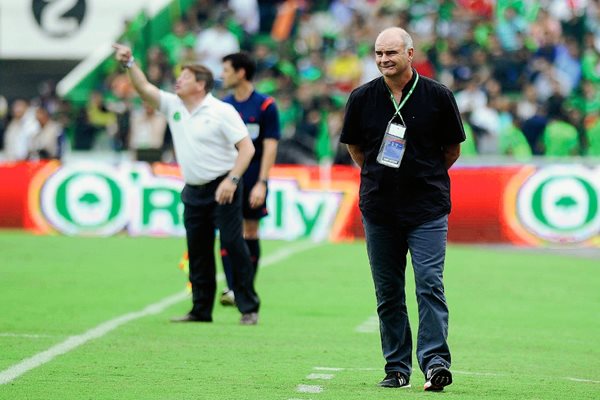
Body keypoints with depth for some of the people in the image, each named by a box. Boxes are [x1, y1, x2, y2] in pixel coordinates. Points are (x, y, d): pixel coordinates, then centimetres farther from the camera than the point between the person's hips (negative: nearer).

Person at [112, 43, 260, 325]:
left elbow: (247, 147, -13)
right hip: (193, 191, 6)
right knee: (198, 251, 7)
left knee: (233, 245, -8)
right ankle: (201, 310, 14)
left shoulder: (222, 111, -10)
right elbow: (144, 89, 1)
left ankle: (248, 308, -3)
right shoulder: (172, 105, 8)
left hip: (222, 189, -6)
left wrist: (232, 180, -22)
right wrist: (129, 64, -13)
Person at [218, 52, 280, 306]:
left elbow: (270, 147, -7)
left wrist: (262, 183, -14)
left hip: (252, 180, -3)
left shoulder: (265, 106, -4)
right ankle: (231, 288, -11)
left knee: (251, 233, 4)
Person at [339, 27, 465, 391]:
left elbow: (453, 149, 8)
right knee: (388, 292, 7)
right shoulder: (362, 98, 2)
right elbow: (354, 147, 17)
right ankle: (397, 368, 14)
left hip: (427, 209, -3)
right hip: (379, 209, 3)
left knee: (430, 283, -13)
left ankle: (435, 362, -18)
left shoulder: (438, 96, -3)